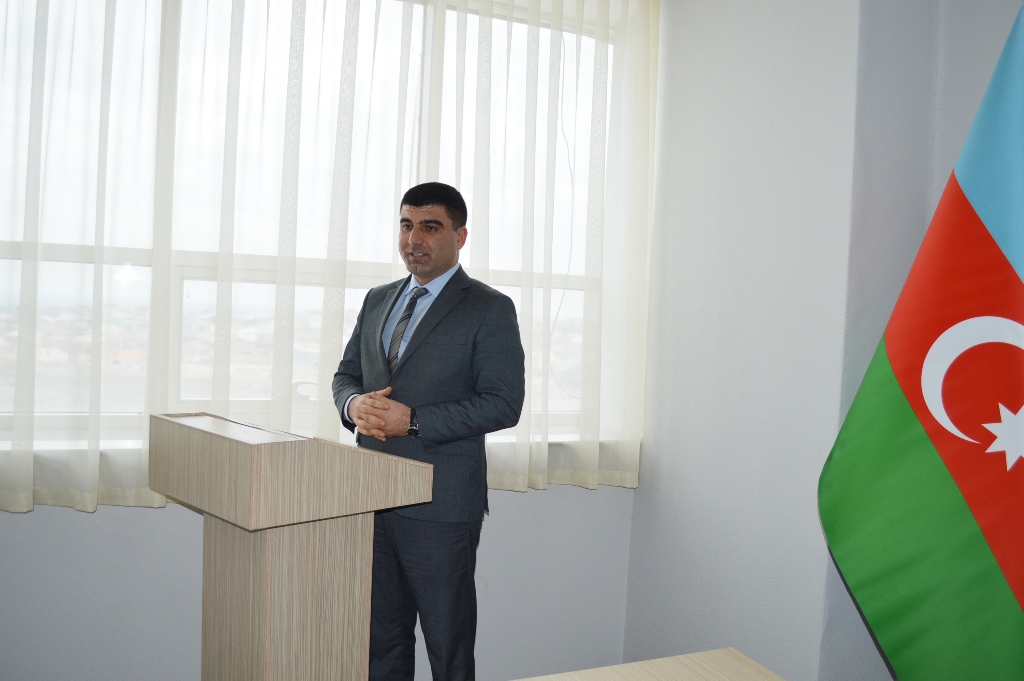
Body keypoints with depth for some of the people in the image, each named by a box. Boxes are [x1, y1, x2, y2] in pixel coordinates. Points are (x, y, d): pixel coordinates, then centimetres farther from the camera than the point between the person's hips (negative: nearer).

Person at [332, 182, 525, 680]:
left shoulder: (490, 309, -5)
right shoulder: (377, 300, 15)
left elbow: (503, 403, -12)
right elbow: (346, 373, 19)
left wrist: (414, 421, -19)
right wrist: (355, 405, -5)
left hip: (441, 503, -6)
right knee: (380, 639, 15)